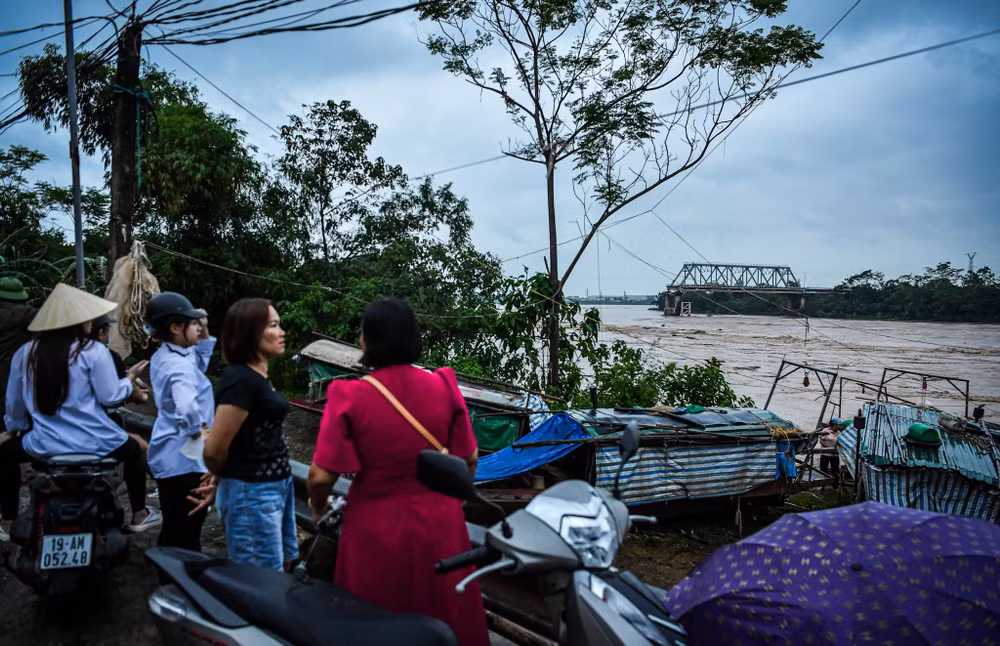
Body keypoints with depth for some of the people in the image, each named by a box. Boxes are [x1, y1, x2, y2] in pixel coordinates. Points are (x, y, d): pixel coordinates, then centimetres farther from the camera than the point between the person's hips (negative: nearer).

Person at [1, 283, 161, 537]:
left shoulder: (25, 353, 0)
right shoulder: (93, 352, -12)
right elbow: (109, 396, -9)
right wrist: (129, 380, 10)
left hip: (43, 444, 2)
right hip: (93, 442, -2)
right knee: (132, 450, 29)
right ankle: (139, 516, 33)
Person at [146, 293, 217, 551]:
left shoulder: (163, 357, 7)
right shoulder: (179, 366, -24)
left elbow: (200, 360, 25)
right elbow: (187, 407, -42)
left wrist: (204, 332, 11)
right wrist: (198, 432, -25)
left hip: (168, 456, 10)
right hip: (184, 458, -10)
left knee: (173, 529, 22)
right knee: (186, 534, 1)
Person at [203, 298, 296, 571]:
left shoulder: (258, 375, 8)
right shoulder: (242, 379, -22)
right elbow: (215, 449, -22)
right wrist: (223, 478, -2)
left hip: (276, 487, 9)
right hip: (251, 493, -9)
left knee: (283, 566, 22)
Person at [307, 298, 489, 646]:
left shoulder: (349, 397, -17)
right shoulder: (444, 386, -10)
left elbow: (321, 475, -16)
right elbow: (469, 458, -3)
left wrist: (317, 506, 6)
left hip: (376, 532, -2)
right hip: (439, 528, 2)